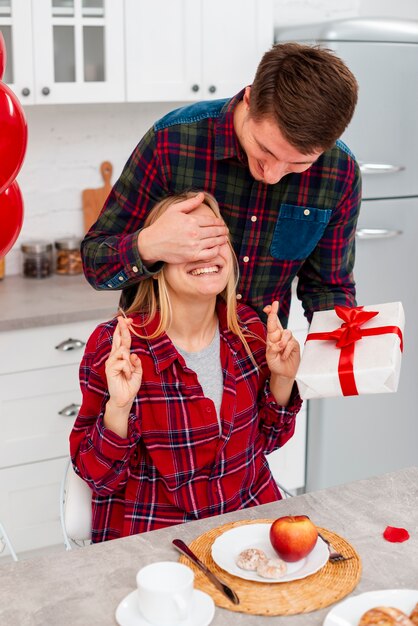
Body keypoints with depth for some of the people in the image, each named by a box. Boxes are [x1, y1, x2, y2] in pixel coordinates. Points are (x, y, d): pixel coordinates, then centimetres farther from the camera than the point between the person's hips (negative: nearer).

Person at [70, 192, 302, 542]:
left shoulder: (249, 328, -1)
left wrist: (282, 379, -6)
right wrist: (119, 406, -25)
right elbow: (99, 477, -9)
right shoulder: (113, 346, -14)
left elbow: (266, 440, 10)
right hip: (152, 537, -4)